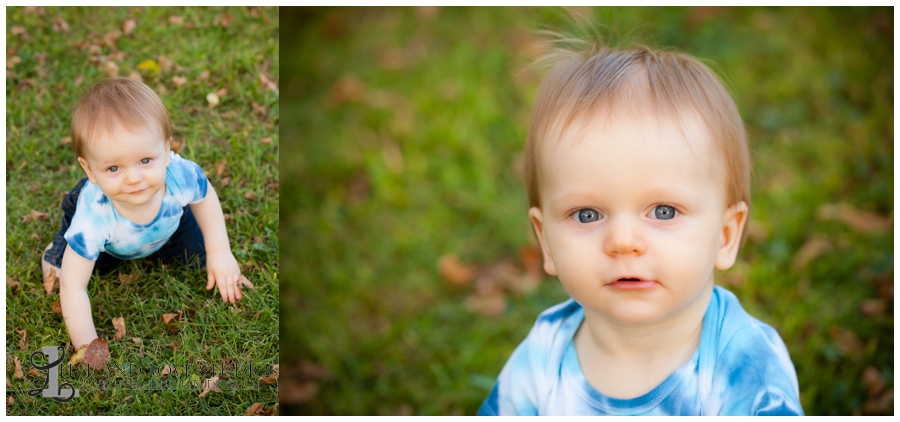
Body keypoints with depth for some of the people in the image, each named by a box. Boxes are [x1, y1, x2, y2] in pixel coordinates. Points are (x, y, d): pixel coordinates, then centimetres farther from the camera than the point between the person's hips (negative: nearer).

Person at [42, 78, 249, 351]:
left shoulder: (180, 175, -42)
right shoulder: (93, 215, -48)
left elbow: (205, 197, -15)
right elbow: (73, 287, -38)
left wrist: (220, 252, -10)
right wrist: (87, 345, -41)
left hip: (168, 223, 2)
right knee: (56, 271, -8)